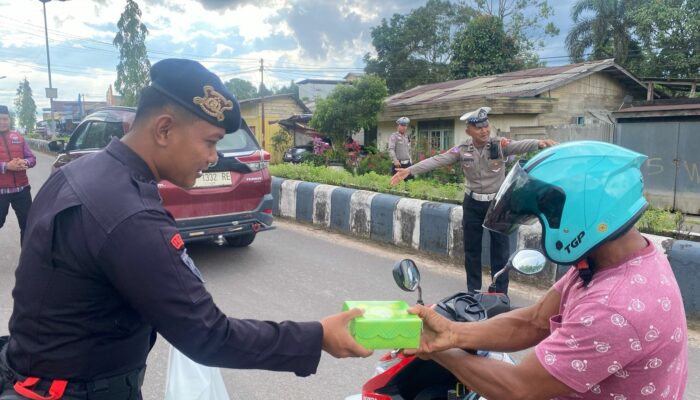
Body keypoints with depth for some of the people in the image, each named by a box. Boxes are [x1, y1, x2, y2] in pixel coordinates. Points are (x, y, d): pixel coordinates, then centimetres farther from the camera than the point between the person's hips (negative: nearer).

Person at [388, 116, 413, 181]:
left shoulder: (407, 137, 19)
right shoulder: (394, 136, -2)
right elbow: (391, 149, -13)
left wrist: (410, 160, 17)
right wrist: (395, 160, -25)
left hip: (407, 164, 7)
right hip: (398, 164, -6)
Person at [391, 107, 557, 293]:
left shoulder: (501, 144, -10)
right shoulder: (462, 149, -6)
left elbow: (521, 145, -27)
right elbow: (436, 160, -10)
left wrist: (539, 143, -49)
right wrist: (409, 170, -17)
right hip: (473, 203, 2)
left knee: (500, 249, 5)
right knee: (472, 249, 11)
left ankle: (501, 292, 17)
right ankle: (473, 291, 27)